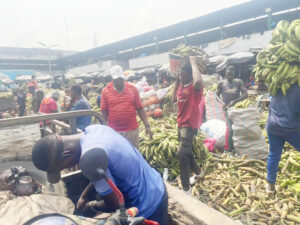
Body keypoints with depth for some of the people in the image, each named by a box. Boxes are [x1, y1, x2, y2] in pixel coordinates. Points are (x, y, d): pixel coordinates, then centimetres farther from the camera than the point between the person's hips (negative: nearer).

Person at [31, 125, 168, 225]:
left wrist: (91, 205, 1)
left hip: (148, 210, -8)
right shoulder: (94, 129, -7)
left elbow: (113, 204, -18)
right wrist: (84, 196, 11)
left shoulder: (90, 158, -33)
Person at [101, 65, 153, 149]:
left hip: (132, 130, 1)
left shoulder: (133, 89, 3)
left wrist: (147, 125, -1)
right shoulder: (105, 91, 1)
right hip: (113, 131, 0)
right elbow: (104, 111, 3)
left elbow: (140, 109, 4)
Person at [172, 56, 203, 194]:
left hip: (190, 125, -9)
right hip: (181, 124, 9)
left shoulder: (195, 87, -17)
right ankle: (197, 172, 46)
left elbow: (198, 81, -42)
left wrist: (193, 63, -27)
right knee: (187, 152, 22)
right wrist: (177, 81, 11)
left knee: (182, 154, -13)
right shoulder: (181, 85, 7)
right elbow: (174, 99, 19)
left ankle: (186, 187, -1)